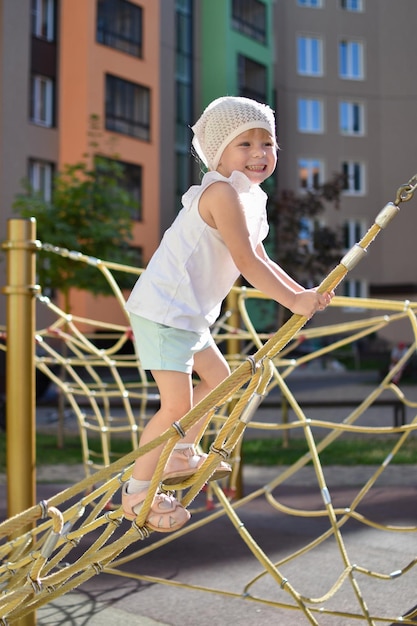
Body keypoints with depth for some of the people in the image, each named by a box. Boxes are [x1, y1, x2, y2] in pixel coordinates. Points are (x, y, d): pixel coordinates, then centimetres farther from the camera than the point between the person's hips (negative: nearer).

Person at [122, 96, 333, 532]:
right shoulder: (223, 192, -20)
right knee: (177, 404, -12)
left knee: (218, 378, 25)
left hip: (187, 314, 11)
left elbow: (259, 260, 17)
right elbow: (247, 262, -23)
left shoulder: (248, 198, 12)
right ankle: (136, 493, 3)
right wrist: (292, 300, -17)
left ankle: (180, 457, 40)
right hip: (161, 311, -11)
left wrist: (303, 293, 7)